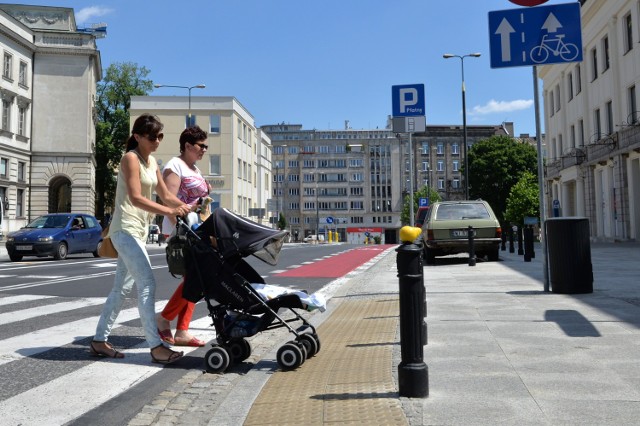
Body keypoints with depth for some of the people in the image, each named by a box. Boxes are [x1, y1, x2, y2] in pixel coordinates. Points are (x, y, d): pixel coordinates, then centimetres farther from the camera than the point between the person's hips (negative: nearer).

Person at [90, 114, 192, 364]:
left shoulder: (152, 162, 16)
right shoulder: (131, 158, -10)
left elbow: (166, 196, 16)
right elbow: (136, 198, -21)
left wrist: (188, 208, 1)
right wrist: (170, 211, -30)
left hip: (139, 230, 9)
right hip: (126, 229, -9)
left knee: (122, 288, 11)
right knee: (147, 285, -14)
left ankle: (99, 341, 20)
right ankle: (156, 347, -13)